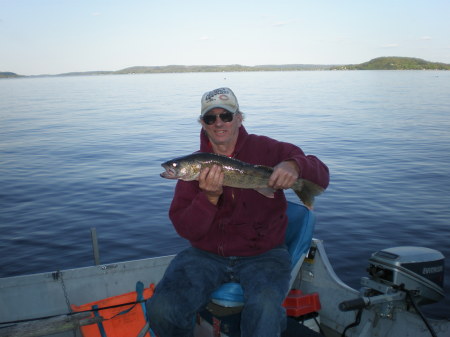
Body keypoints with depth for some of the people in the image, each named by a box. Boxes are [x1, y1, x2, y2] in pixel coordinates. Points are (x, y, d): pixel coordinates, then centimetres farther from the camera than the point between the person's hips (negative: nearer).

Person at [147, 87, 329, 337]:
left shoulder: (265, 149, -1)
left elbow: (321, 176, -4)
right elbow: (186, 230, -4)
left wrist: (294, 166, -26)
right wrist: (209, 197, -22)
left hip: (262, 254, -2)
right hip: (206, 254, 3)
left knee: (264, 310, -34)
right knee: (162, 309, -20)